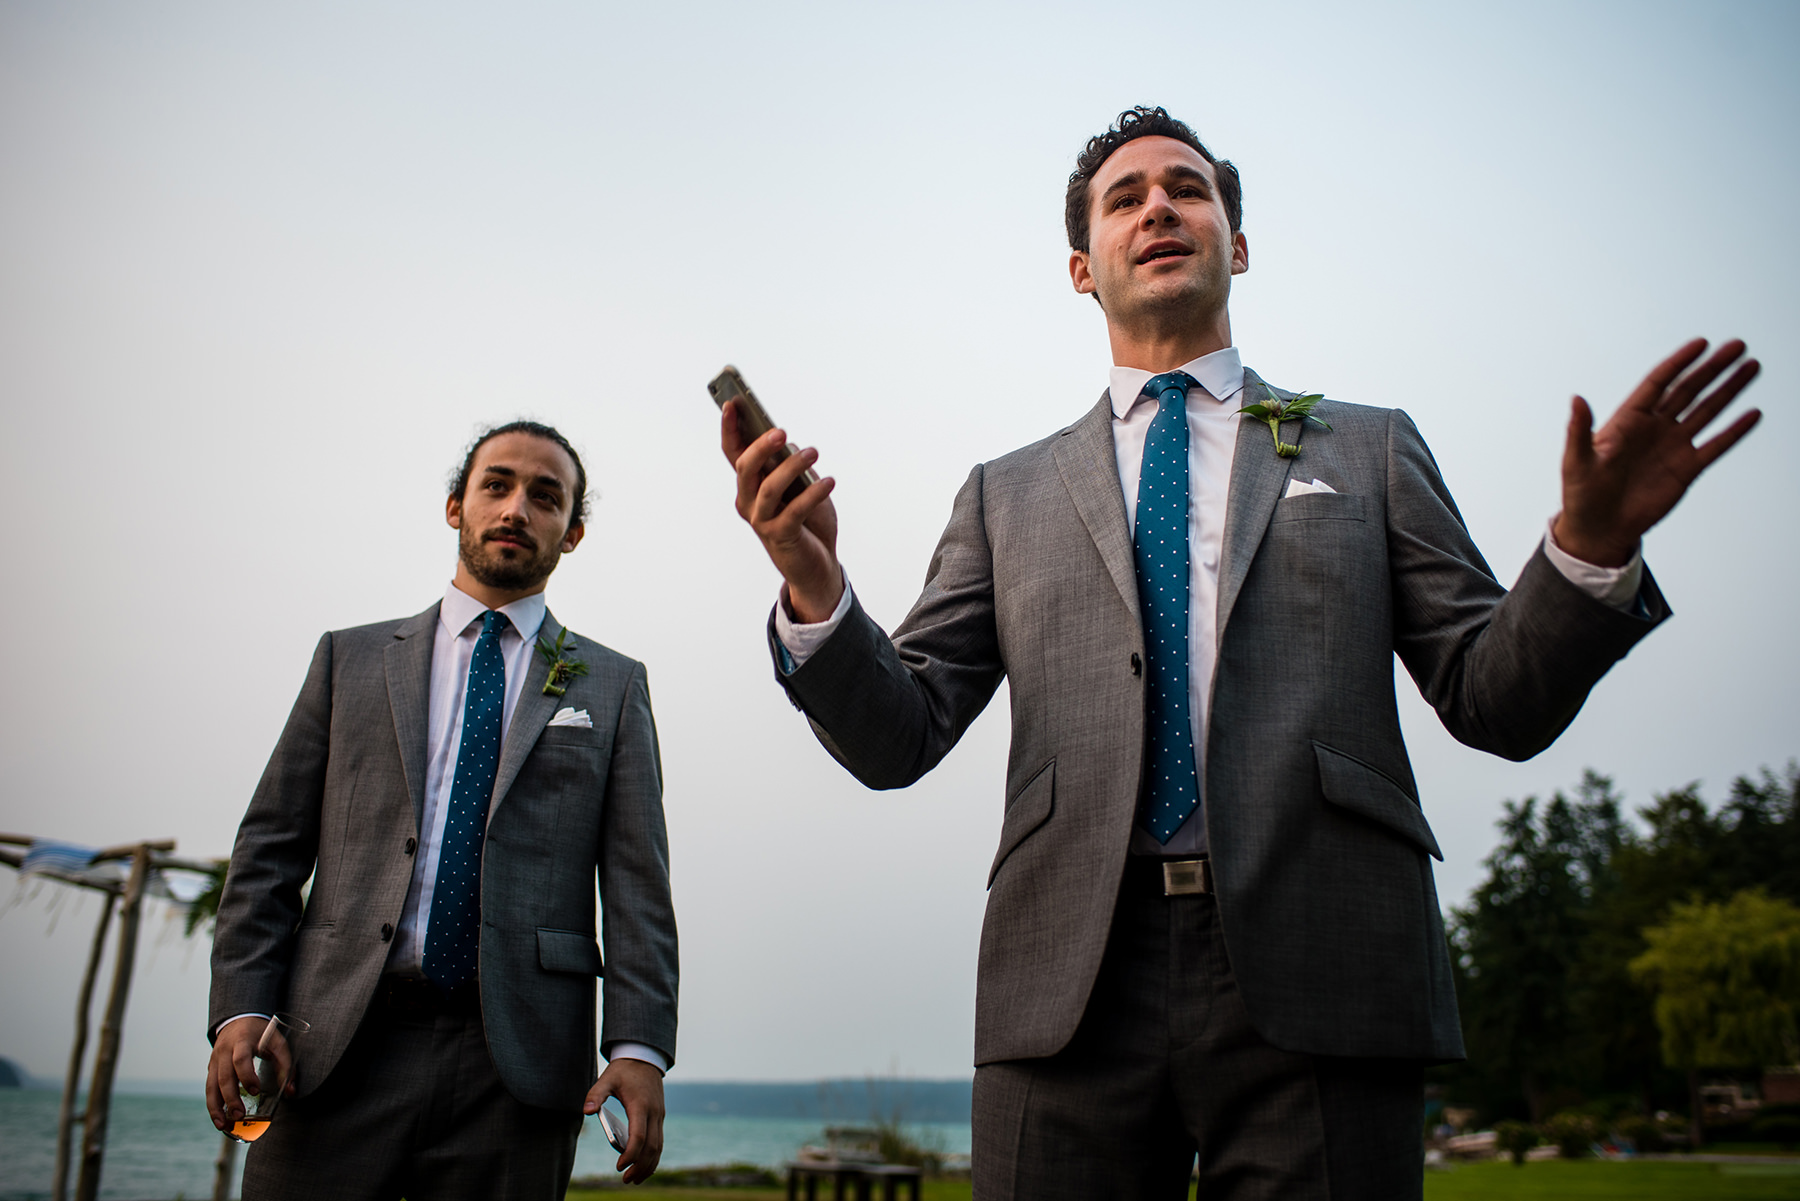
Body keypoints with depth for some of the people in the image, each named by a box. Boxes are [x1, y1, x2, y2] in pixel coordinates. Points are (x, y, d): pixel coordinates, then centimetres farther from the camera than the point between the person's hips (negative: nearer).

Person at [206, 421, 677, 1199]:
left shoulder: (613, 687, 11)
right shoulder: (351, 658, 14)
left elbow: (635, 885, 3)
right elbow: (271, 849, 10)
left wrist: (639, 1046, -9)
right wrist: (242, 1007, -3)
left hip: (515, 1063, 0)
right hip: (336, 1051, 1)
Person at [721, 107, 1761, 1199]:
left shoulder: (1368, 450, 15)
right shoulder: (1010, 493, 16)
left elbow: (1498, 705, 9)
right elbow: (900, 739, 8)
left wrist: (1592, 543, -10)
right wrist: (815, 587, -10)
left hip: (1319, 976, 0)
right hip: (1071, 987, 1)